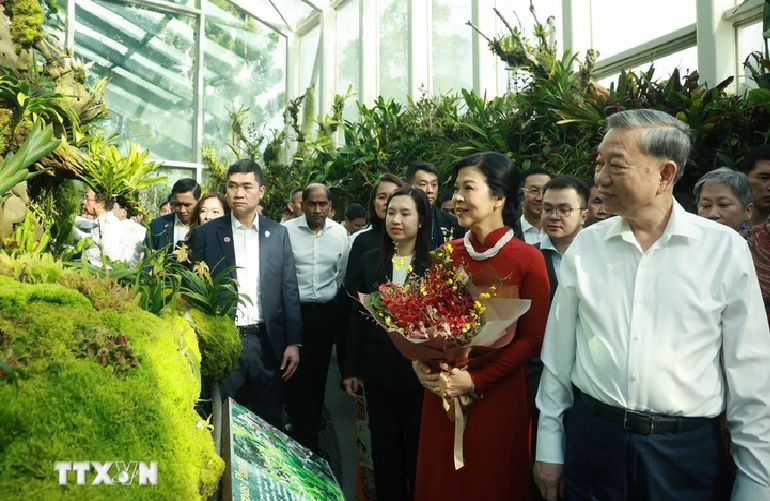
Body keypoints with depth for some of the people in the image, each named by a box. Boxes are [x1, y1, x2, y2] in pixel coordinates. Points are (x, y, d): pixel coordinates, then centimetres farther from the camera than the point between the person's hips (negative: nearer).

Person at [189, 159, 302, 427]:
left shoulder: (278, 233, 4)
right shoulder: (206, 233, 0)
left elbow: (289, 291, 4)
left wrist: (293, 342, 0)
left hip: (267, 342, 1)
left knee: (269, 422, 12)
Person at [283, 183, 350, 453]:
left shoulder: (340, 232, 0)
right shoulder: (286, 230, -10)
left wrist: (332, 301, 12)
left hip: (326, 312, 3)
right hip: (292, 310, -3)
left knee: (319, 372, 15)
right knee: (296, 374, 0)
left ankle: (312, 427, 35)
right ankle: (303, 440, 12)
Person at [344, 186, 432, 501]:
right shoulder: (370, 260, 3)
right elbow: (358, 318, 5)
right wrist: (351, 369, 6)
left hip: (420, 371, -3)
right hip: (378, 371, 3)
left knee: (419, 451, 13)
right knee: (384, 449, 15)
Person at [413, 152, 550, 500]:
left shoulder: (528, 259, -10)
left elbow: (532, 339, -10)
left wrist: (476, 380, -17)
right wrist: (420, 362, -9)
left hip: (498, 395, -3)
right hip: (441, 393, 4)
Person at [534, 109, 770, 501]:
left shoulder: (725, 249, -8)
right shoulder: (584, 246, -2)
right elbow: (558, 354, 3)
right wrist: (549, 446, 7)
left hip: (689, 449, -1)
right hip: (591, 437, 2)